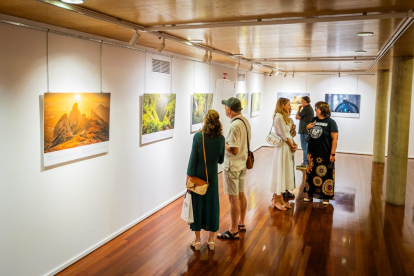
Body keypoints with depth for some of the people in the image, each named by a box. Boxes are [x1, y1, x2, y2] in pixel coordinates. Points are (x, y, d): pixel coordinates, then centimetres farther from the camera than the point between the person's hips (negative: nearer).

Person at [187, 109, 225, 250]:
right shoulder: (221, 138, -5)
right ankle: (211, 240, 22)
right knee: (212, 205, 13)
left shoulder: (198, 136, -14)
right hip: (212, 176, 2)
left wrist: (189, 176, -4)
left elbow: (193, 159, -12)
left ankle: (197, 240, 18)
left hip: (198, 175, -2)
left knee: (197, 205, 9)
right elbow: (221, 160, 3)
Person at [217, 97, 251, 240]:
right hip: (242, 163, 9)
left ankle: (234, 231, 13)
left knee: (234, 198, 1)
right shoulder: (245, 121, 3)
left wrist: (223, 143, -12)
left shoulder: (234, 126, -25)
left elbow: (234, 150, -27)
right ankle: (241, 223, 35)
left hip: (232, 166, -9)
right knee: (241, 194, 19)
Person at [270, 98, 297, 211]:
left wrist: (294, 144, 0)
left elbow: (288, 134, 13)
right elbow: (284, 136, -17)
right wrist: (292, 146, -6)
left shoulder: (284, 117, 14)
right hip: (282, 148, -10)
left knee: (285, 173, 14)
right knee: (279, 172, -1)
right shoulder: (279, 117, -16)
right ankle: (276, 200, 10)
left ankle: (280, 198, 24)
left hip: (287, 148, 10)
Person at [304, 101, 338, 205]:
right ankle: (309, 194, 26)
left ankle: (326, 197, 15)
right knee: (311, 175, 13)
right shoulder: (314, 120, 8)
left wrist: (332, 154, -16)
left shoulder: (330, 122, -9)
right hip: (312, 154, 6)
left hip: (325, 155, -6)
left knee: (325, 176, 2)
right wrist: (308, 128, 0)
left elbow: (335, 139, -12)